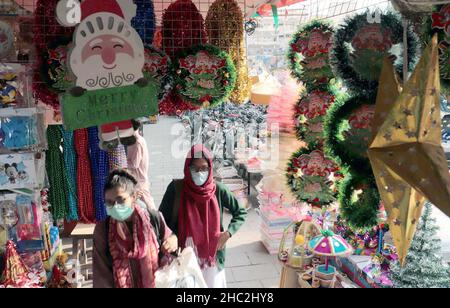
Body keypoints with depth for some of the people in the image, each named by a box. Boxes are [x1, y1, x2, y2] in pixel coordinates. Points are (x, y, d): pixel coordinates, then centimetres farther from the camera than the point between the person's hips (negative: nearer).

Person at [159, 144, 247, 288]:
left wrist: (228, 233, -9)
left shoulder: (218, 190, -10)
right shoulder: (176, 188, -13)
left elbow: (241, 212, 3)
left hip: (211, 257, 1)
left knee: (212, 283, 17)